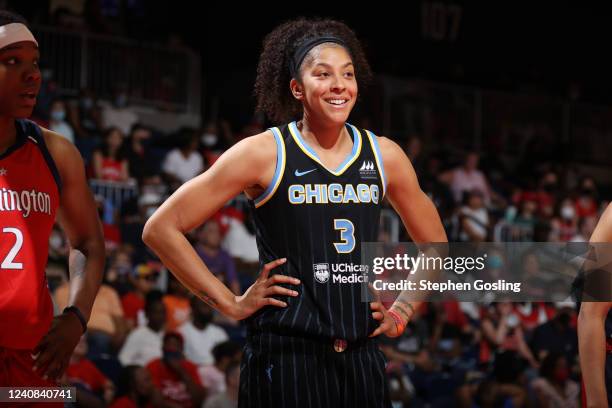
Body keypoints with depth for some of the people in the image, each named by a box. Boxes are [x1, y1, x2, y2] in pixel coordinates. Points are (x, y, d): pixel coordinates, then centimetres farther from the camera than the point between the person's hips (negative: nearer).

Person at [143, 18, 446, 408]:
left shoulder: (385, 156, 6)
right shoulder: (264, 153, -5)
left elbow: (437, 248, 22)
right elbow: (161, 228, -5)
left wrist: (405, 309, 8)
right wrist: (231, 303, -6)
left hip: (363, 358, 4)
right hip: (286, 357, -4)